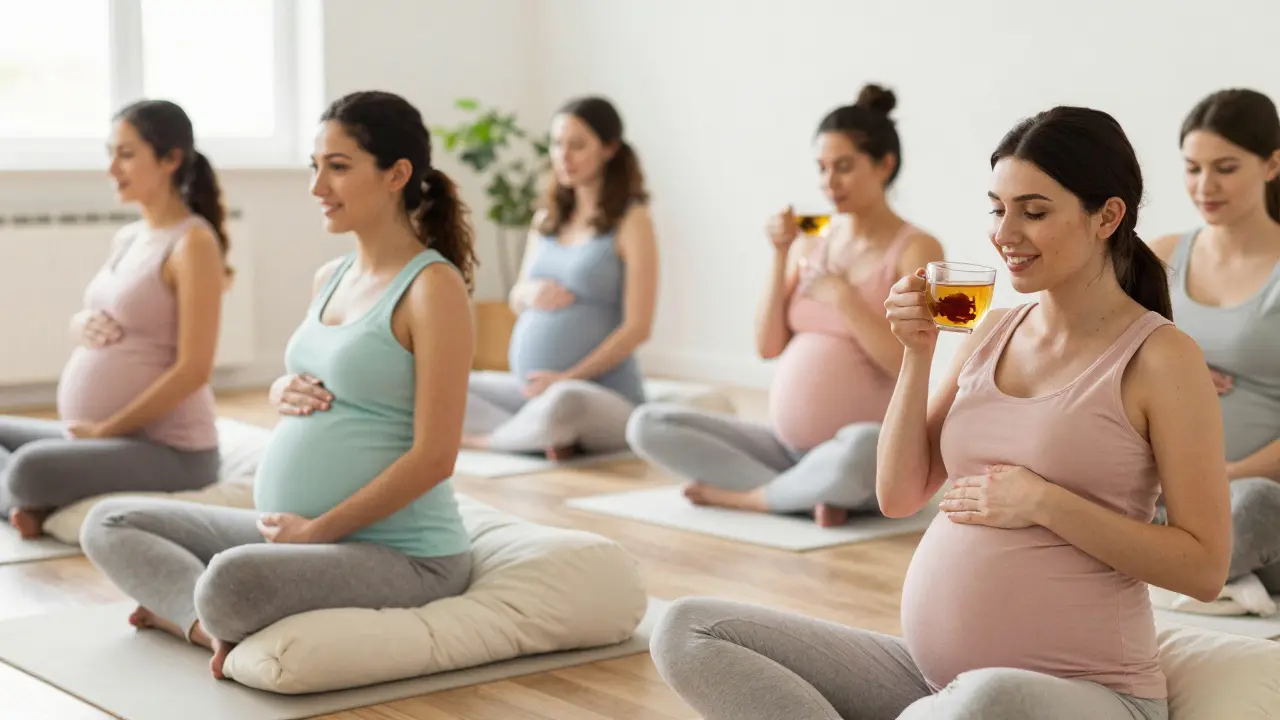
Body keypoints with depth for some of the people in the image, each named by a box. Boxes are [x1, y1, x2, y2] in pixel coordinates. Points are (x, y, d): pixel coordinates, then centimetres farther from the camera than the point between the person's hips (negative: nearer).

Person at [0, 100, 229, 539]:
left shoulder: (193, 243, -13)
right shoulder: (126, 238, 12)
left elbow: (194, 369, -19)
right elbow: (85, 320, 23)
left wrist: (105, 429, -16)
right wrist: (82, 326, -2)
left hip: (170, 450, -9)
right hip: (99, 434, 9)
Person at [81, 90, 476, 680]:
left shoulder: (432, 287, -13)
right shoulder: (329, 279, 11)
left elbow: (434, 457, -18)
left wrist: (316, 530, -15)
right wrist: (285, 390, 2)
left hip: (402, 553, -9)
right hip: (295, 531, 9)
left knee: (231, 581, -36)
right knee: (108, 524, 7)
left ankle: (196, 616, -5)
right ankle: (217, 622, -10)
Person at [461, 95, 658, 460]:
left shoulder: (631, 221, -4)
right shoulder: (546, 218, 14)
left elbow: (637, 327, -9)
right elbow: (516, 301, 19)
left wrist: (568, 378, -15)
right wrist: (529, 293, -5)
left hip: (605, 394, -7)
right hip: (530, 388, 7)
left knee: (562, 403, -40)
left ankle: (486, 438, -11)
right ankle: (550, 438, -16)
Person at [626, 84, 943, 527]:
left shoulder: (915, 249, -6)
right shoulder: (812, 244, 9)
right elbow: (768, 347, 3)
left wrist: (842, 295, -15)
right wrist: (781, 258, -5)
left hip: (863, 450, -6)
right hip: (786, 446, 6)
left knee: (861, 450, -43)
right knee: (647, 425, -8)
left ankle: (740, 495, -15)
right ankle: (807, 496, -18)